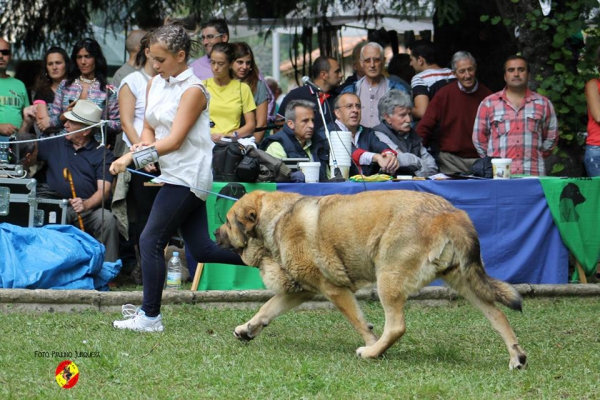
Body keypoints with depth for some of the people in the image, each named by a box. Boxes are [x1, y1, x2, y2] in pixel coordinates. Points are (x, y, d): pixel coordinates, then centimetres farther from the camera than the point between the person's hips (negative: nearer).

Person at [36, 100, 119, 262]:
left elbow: (104, 189, -4)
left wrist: (86, 204, -25)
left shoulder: (102, 154, 8)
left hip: (89, 208, -1)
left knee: (107, 219, -34)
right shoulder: (54, 145, 21)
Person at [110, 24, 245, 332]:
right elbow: (149, 127, 15)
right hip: (176, 175, 9)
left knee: (151, 242, -8)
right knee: (202, 249, 7)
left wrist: (130, 157, -23)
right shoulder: (155, 84, 11)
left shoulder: (193, 90, -13)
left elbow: (175, 140, -18)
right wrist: (145, 149, -9)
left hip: (188, 176, -9)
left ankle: (150, 316, -4)